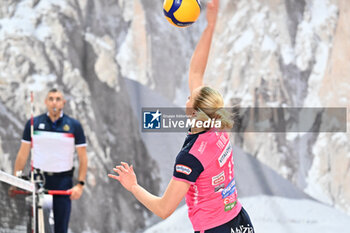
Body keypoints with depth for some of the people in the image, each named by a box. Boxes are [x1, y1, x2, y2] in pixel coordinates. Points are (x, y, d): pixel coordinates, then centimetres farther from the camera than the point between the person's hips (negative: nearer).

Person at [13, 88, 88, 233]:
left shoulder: (74, 126, 2)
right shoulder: (33, 124, 3)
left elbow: (83, 158, 2)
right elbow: (23, 155, 6)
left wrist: (80, 184, -8)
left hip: (63, 181, 0)